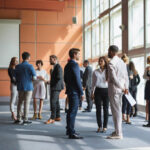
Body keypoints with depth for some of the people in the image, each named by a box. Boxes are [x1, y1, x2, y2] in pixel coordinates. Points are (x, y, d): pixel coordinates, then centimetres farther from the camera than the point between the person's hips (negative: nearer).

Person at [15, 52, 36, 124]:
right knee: (27, 103, 0)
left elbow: (15, 77, 6)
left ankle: (18, 118, 10)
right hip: (28, 87, -4)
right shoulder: (30, 66, -9)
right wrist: (33, 78, 10)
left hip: (20, 87, 4)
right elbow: (34, 77, -12)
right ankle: (25, 119, 1)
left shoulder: (17, 66, 3)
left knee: (20, 102, 11)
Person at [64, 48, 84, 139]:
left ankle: (69, 130, 27)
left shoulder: (67, 65, 14)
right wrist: (81, 93, -16)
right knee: (73, 112, -7)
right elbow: (77, 79, -18)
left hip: (69, 90, 10)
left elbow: (65, 79, 19)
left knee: (71, 111, 18)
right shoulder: (74, 64, -15)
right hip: (74, 92, -10)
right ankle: (71, 133, -5)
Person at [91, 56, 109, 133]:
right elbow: (93, 83, 10)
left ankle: (105, 126, 11)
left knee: (105, 109, 3)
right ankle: (99, 126, 12)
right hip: (98, 90, 1)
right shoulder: (95, 72, 7)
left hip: (106, 91, -1)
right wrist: (92, 92, 4)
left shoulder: (108, 71, 3)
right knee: (98, 109, 2)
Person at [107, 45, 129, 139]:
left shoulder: (111, 63, -15)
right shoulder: (122, 62, 13)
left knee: (116, 110, -5)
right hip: (120, 89, 9)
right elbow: (126, 76, 10)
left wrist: (122, 88, -13)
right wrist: (126, 87, 3)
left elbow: (114, 78, -20)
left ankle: (118, 133, -1)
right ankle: (118, 130, 24)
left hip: (114, 88, -9)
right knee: (118, 110, 15)